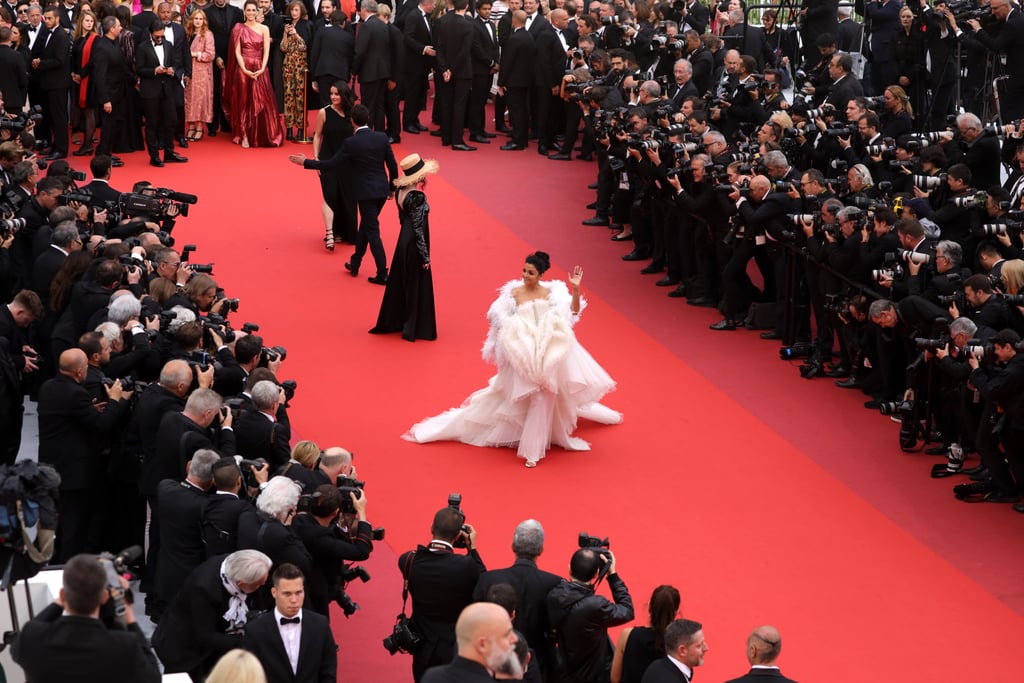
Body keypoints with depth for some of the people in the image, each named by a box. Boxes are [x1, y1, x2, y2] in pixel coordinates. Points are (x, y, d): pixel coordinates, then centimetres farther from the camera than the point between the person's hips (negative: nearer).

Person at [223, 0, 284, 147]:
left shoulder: (264, 29, 5)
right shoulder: (239, 28, 4)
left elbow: (266, 51, -1)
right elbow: (237, 52, -2)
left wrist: (262, 69, -15)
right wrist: (245, 70, -14)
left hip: (259, 70, 0)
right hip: (243, 69, 0)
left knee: (261, 103, -1)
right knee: (244, 102, 2)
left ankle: (262, 136, 6)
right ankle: (244, 136, 2)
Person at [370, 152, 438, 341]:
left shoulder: (401, 191, 0)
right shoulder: (417, 197, -23)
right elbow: (419, 229, -20)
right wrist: (425, 256, -15)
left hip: (403, 241, 8)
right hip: (414, 246, -8)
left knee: (400, 284, 18)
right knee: (416, 287, 4)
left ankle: (393, 322, 28)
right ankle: (412, 328, 12)